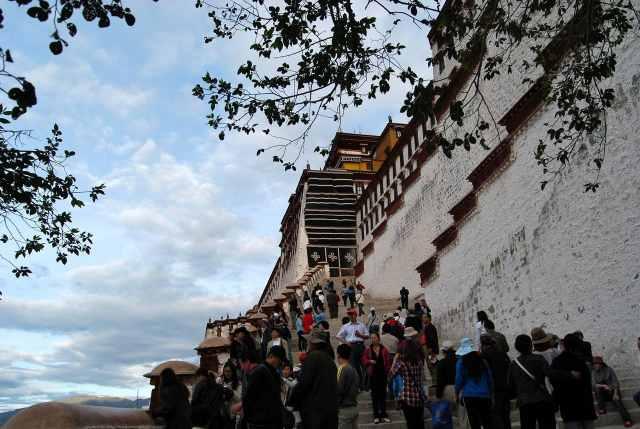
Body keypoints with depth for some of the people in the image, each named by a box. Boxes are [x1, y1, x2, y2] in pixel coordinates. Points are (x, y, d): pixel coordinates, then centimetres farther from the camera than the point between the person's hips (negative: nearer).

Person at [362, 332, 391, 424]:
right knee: (374, 394, 5)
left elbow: (388, 361, 1)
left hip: (382, 374, 0)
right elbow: (364, 360, 2)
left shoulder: (384, 349, 0)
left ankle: (383, 414, 14)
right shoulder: (368, 349, 0)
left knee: (383, 394, 5)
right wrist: (370, 361, -16)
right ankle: (376, 415, 12)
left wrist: (388, 371, -7)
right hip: (373, 374, 0)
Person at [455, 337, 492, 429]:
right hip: (485, 396, 2)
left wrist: (458, 392, 16)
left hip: (470, 396, -2)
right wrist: (490, 393, 20)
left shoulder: (461, 362, -3)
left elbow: (459, 380, 1)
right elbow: (490, 379, 10)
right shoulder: (482, 361, 5)